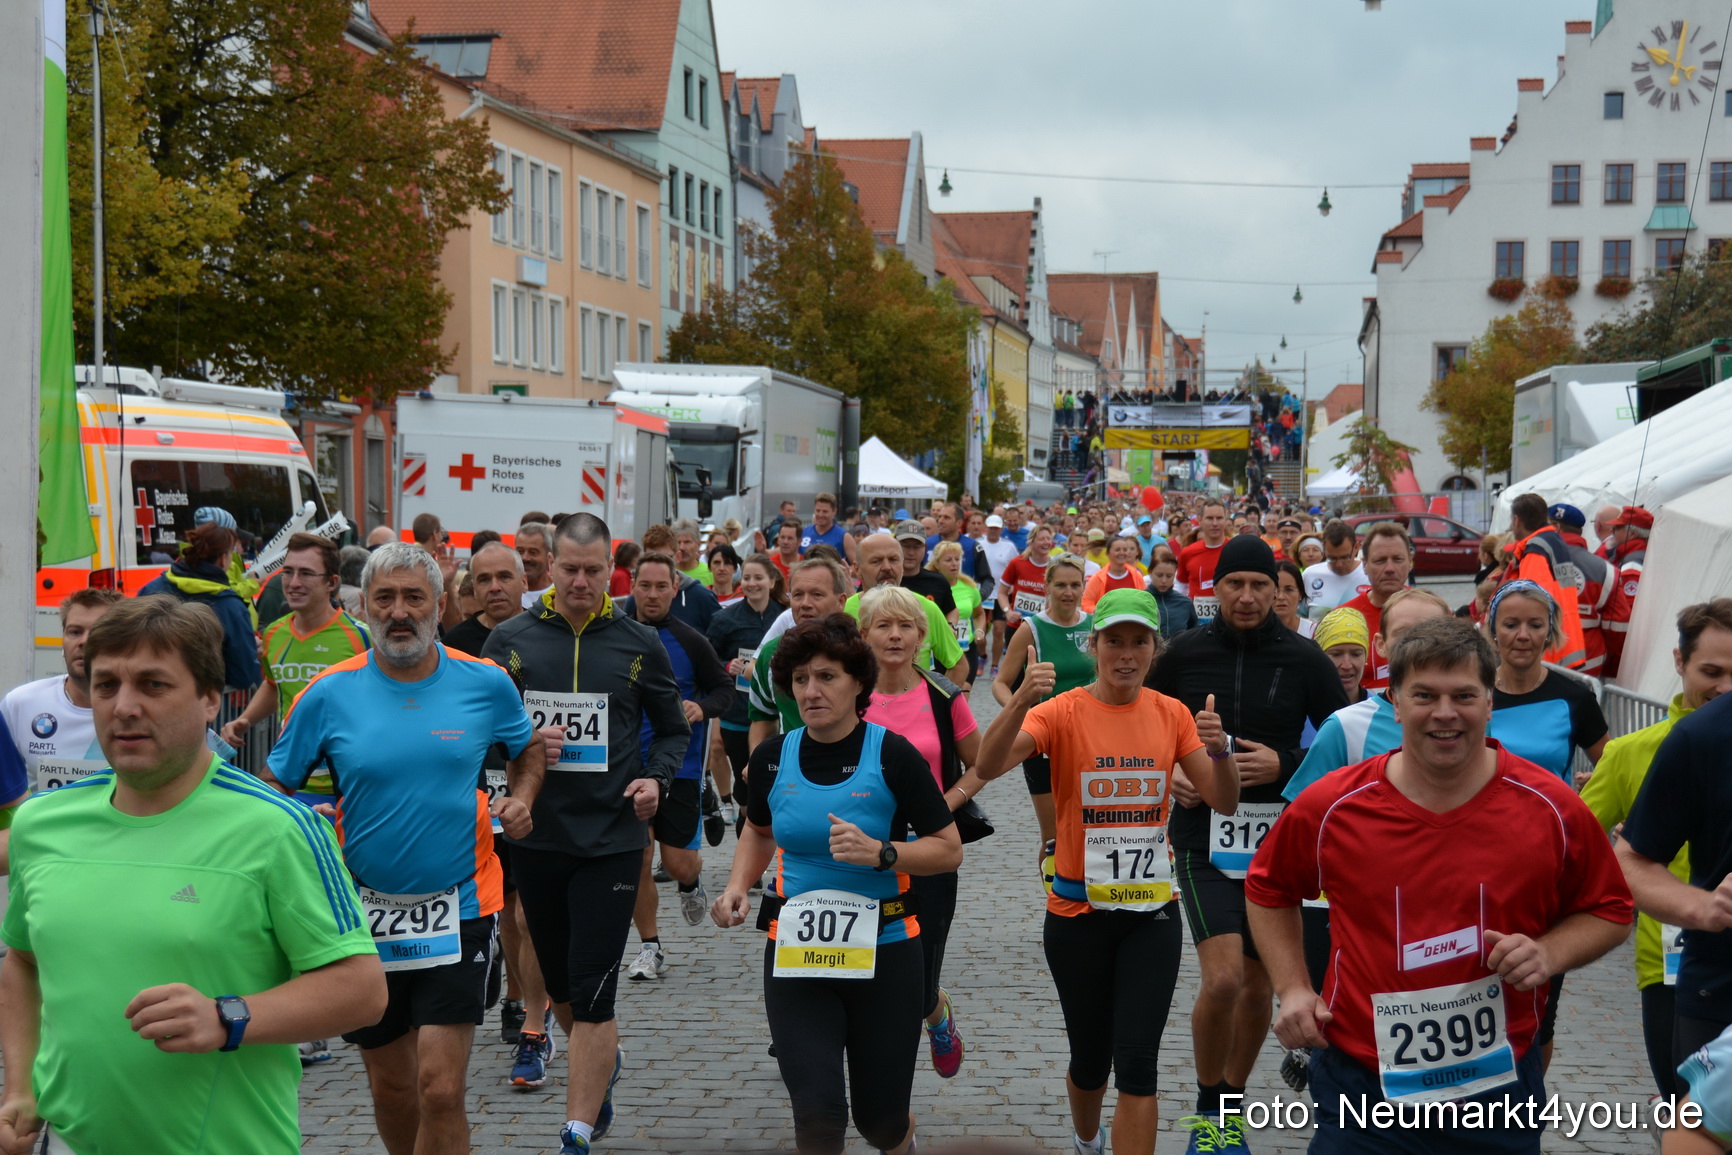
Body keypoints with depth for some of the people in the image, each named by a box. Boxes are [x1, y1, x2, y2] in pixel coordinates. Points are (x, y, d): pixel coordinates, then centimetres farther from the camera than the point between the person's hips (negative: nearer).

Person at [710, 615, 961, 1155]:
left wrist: (879, 853, -23)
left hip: (884, 949, -2)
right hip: (795, 951, 2)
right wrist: (737, 887, 3)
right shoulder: (772, 758, -1)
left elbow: (949, 850, -8)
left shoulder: (893, 755, -11)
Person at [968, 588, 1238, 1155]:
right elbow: (988, 766, -26)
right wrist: (1020, 703, -45)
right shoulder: (1063, 711, -10)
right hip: (1078, 912, -1)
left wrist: (1220, 750, -22)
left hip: (1151, 912, 1)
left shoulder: (1171, 714, 0)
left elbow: (1224, 801, -1)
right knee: (1090, 1058, 14)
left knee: (1137, 1062, -8)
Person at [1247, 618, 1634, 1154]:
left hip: (1499, 1087, 1)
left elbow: (1610, 910, 6)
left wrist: (1549, 953, -13)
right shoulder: (1330, 807, -7)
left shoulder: (1553, 809, -8)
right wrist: (1292, 988, 0)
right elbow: (1268, 889, 11)